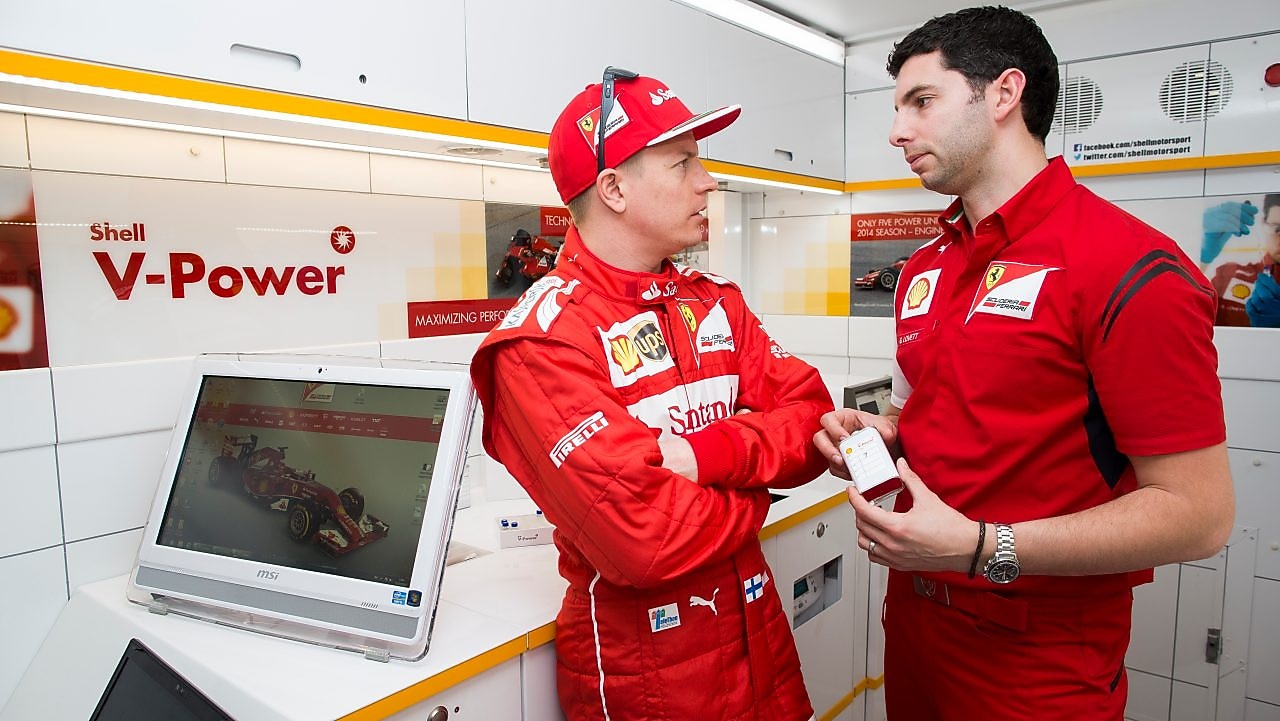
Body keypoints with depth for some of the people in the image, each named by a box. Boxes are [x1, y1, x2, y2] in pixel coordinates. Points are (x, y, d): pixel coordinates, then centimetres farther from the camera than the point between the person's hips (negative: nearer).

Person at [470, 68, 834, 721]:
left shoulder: (716, 304, 4)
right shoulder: (542, 342, -21)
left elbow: (811, 420, -4)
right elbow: (648, 541, -28)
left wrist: (707, 453, -23)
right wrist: (750, 490, -9)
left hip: (759, 638, 7)